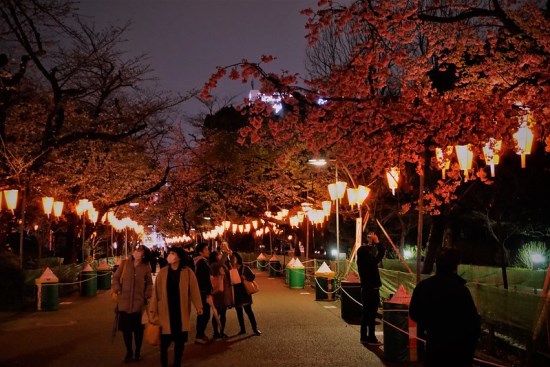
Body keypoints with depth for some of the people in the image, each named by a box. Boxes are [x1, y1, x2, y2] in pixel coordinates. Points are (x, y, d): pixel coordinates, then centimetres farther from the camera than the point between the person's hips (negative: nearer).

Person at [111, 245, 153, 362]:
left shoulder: (146, 267, -1)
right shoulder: (124, 263, 0)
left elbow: (149, 283, 8)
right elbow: (116, 278, 7)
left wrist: (147, 296, -1)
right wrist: (117, 290, -4)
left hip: (139, 303, -1)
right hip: (124, 302, 1)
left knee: (138, 329, 8)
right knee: (126, 328, 8)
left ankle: (137, 352, 26)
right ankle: (129, 352, 25)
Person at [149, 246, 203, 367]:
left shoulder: (187, 272, -5)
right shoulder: (162, 272, -1)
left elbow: (194, 290, -9)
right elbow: (156, 292, 0)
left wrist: (198, 306, -18)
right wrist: (153, 310, -1)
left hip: (181, 312, 0)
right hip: (166, 312, 0)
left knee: (180, 340, 9)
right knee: (165, 340, 3)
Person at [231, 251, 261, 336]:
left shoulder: (244, 268, -5)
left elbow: (253, 276, -4)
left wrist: (245, 277, -20)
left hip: (244, 292, -4)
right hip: (235, 294, 4)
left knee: (248, 310, -5)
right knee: (239, 312, 10)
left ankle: (255, 329, 1)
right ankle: (242, 329, 19)